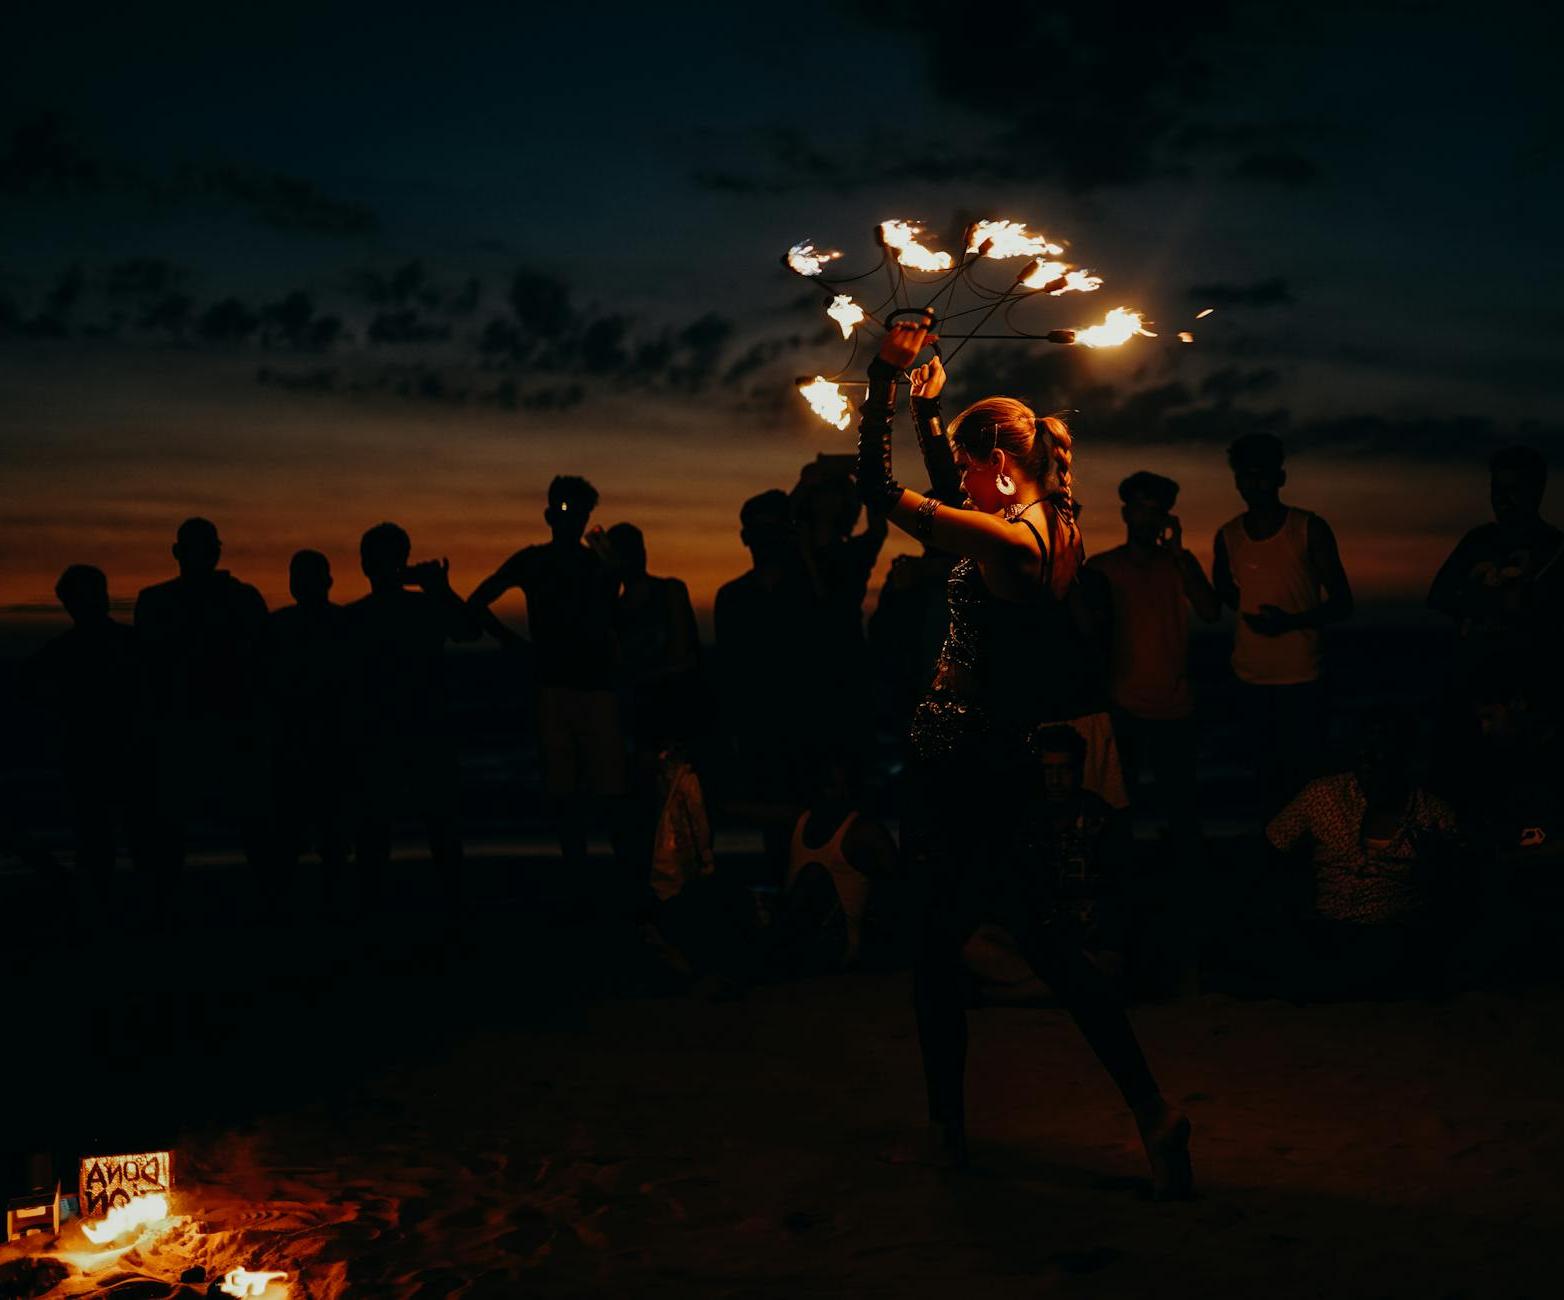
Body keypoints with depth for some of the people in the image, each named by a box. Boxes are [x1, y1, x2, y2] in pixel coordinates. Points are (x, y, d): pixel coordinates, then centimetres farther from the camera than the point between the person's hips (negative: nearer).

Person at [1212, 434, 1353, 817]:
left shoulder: (1309, 529, -4)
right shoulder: (1228, 537, 5)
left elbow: (1342, 604, -5)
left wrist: (1291, 621, -20)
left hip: (1302, 677, -3)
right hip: (1251, 677, 3)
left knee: (1303, 773, -3)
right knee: (1267, 775, 8)